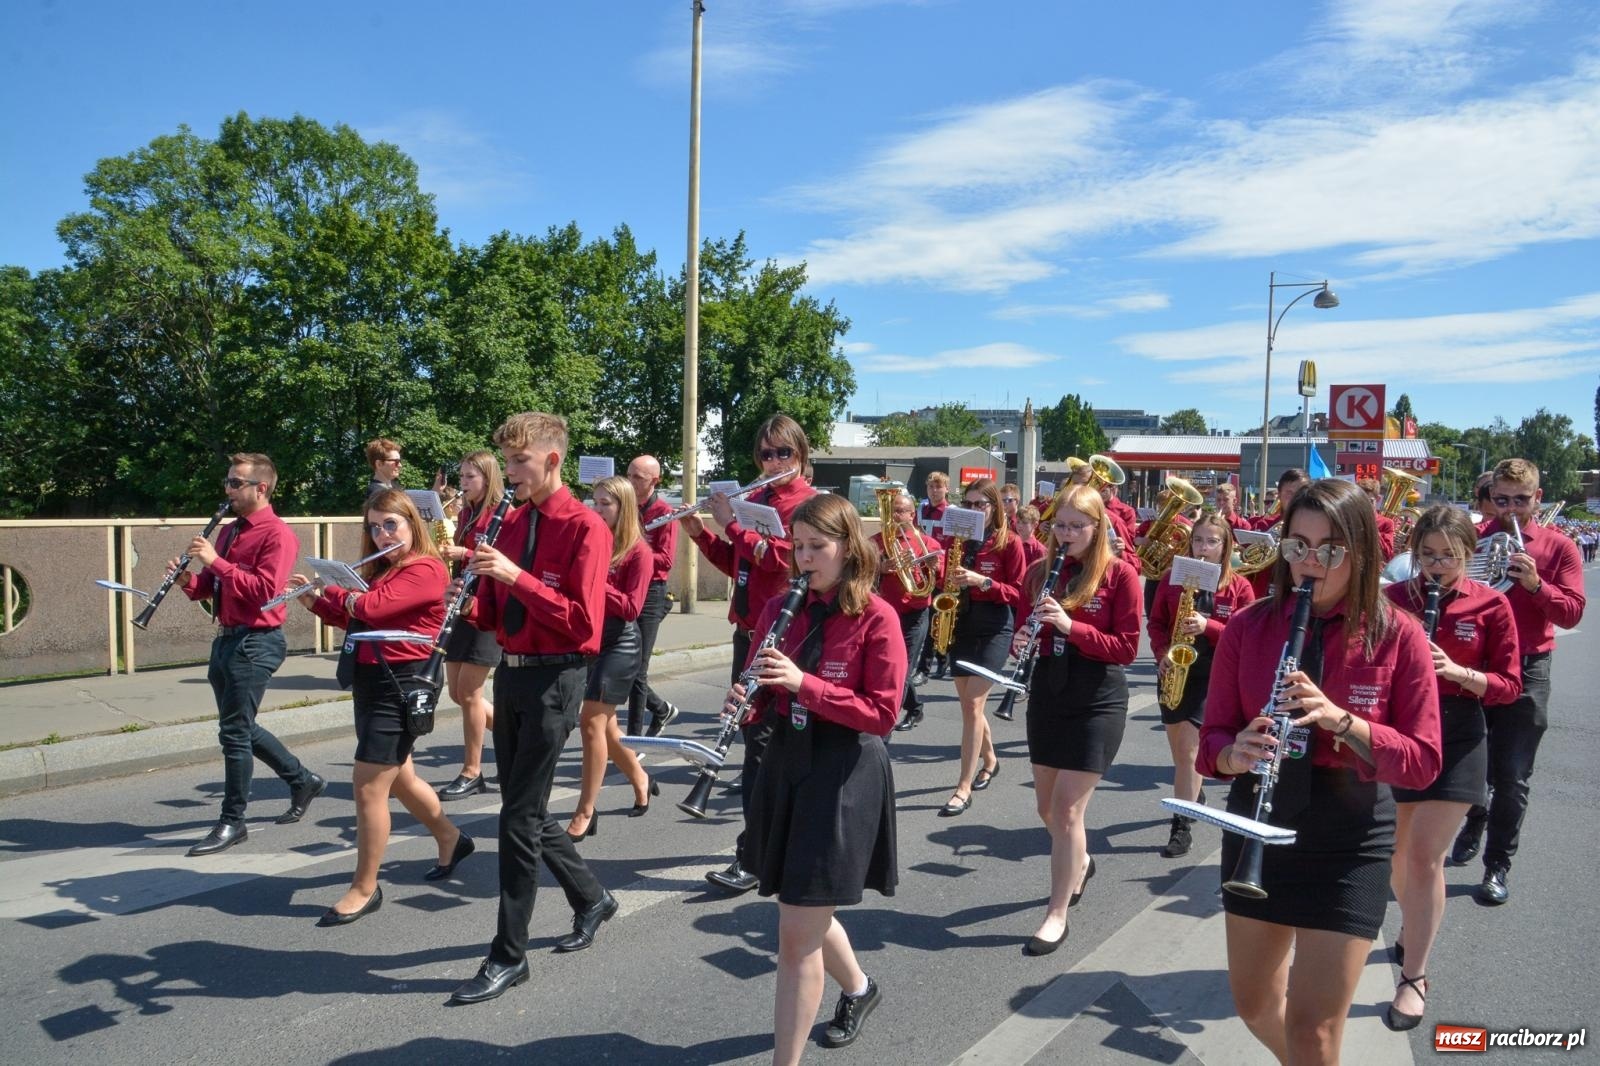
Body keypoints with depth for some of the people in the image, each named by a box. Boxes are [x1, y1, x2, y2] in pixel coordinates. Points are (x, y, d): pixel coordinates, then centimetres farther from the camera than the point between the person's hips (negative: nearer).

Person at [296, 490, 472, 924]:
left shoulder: (425, 569, -15)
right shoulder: (382, 570, 14)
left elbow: (372, 607, -25)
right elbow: (353, 620, 17)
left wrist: (329, 590, -8)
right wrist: (315, 601, 2)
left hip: (398, 685, -10)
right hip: (371, 681, 10)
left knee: (367, 786, -7)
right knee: (399, 778, 19)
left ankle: (364, 889, 6)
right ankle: (451, 839, 39)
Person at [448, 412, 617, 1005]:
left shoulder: (584, 528, -12)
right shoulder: (510, 523, 10)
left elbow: (582, 621, -20)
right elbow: (492, 614, 12)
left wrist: (516, 576, -24)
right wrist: (469, 603, -10)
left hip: (553, 680, -8)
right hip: (510, 673, 8)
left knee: (520, 817, -4)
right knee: (525, 810, 16)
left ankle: (509, 956, 9)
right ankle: (591, 898, 37)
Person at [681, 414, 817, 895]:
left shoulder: (810, 504, -8)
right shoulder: (754, 500, 13)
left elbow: (778, 555, -21)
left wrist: (730, 522, -15)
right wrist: (699, 531, 4)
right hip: (748, 629, 8)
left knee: (761, 739, -8)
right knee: (750, 728, 14)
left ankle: (751, 858, -4)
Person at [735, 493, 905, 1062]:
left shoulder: (876, 617, -11)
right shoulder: (779, 608, 5)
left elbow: (883, 713, -15)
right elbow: (762, 692, 10)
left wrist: (804, 684, -23)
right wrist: (743, 701, -13)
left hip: (844, 775, -6)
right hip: (785, 765, 6)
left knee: (796, 934, -5)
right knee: (806, 912, 22)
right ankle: (858, 987, 51)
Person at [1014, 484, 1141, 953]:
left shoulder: (1119, 573, -9)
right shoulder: (1040, 571, 4)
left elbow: (1126, 648, -11)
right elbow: (1025, 628, 12)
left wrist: (1072, 626, -24)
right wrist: (1022, 639, -12)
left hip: (1097, 700, -5)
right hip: (1047, 693, 5)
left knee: (1068, 809, -5)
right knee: (1047, 805, 15)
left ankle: (1057, 914, 9)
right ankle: (1080, 863, 46)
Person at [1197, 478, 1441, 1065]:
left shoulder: (1398, 636, -9)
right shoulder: (1247, 627, -4)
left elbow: (1422, 762, -10)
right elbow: (1211, 739, -2)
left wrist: (1341, 718, -27)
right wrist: (1235, 753, -25)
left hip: (1351, 840, -3)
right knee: (1252, 1002, 18)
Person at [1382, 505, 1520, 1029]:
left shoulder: (1491, 605, -5)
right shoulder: (1391, 599, -2)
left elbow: (1509, 685, -4)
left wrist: (1458, 672, -22)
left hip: (1456, 737, -2)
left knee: (1425, 855, -5)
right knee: (1400, 850, 14)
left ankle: (1414, 977, 6)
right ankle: (1412, 932, 41)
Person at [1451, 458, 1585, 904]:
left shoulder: (1558, 548, 0)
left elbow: (1572, 613, -6)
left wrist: (1536, 583, -21)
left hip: (1526, 671, -1)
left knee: (1511, 777, 0)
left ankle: (1497, 867, 11)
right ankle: (1475, 821, 43)